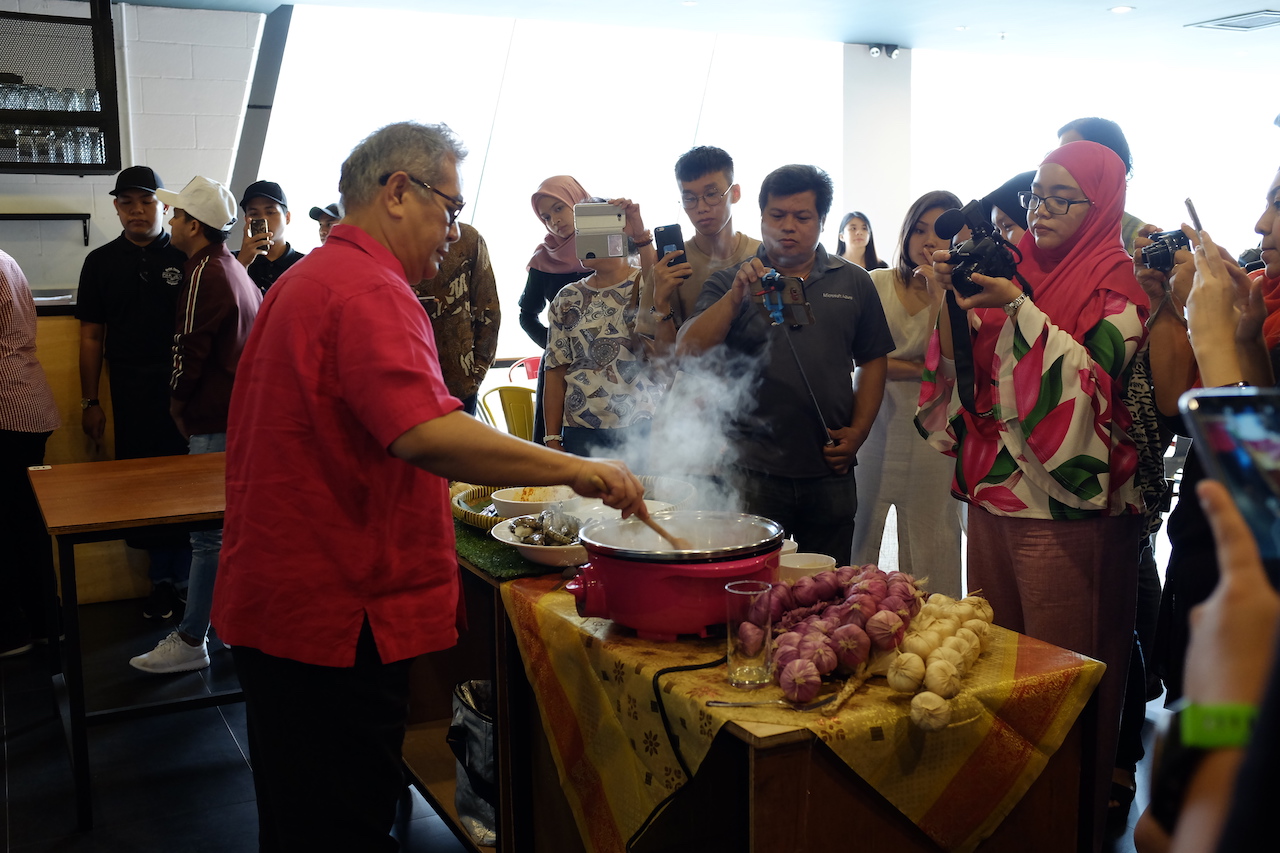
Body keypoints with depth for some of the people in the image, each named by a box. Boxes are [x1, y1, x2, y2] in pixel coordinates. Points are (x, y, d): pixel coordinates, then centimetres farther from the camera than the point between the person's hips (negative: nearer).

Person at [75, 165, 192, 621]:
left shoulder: (187, 258, 3)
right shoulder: (101, 262, 9)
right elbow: (92, 336, 10)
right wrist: (90, 402, 6)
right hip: (131, 395, 2)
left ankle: (185, 578, 12)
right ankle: (162, 579, 17)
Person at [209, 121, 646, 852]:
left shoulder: (309, 279, 16)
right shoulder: (370, 292, -19)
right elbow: (426, 432, -34)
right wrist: (576, 469, -28)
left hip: (282, 595, 11)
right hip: (335, 618, -11)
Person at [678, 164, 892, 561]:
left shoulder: (854, 283, 10)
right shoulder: (729, 284, 5)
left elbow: (873, 361, 12)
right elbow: (687, 353, -7)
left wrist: (858, 431, 1)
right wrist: (737, 295, -17)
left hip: (830, 472, 2)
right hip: (751, 473, -2)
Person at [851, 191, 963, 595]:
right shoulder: (877, 284, 4)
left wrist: (938, 293, -15)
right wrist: (921, 369, -10)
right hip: (876, 426, 1)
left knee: (930, 547, 4)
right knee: (859, 536, 3)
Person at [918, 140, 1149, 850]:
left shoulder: (1119, 285, -5)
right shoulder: (1016, 271, 12)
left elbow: (1088, 378, -20)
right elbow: (959, 367, 8)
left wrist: (1018, 307, -23)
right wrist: (953, 295, -8)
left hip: (1064, 508, -6)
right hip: (991, 493, 7)